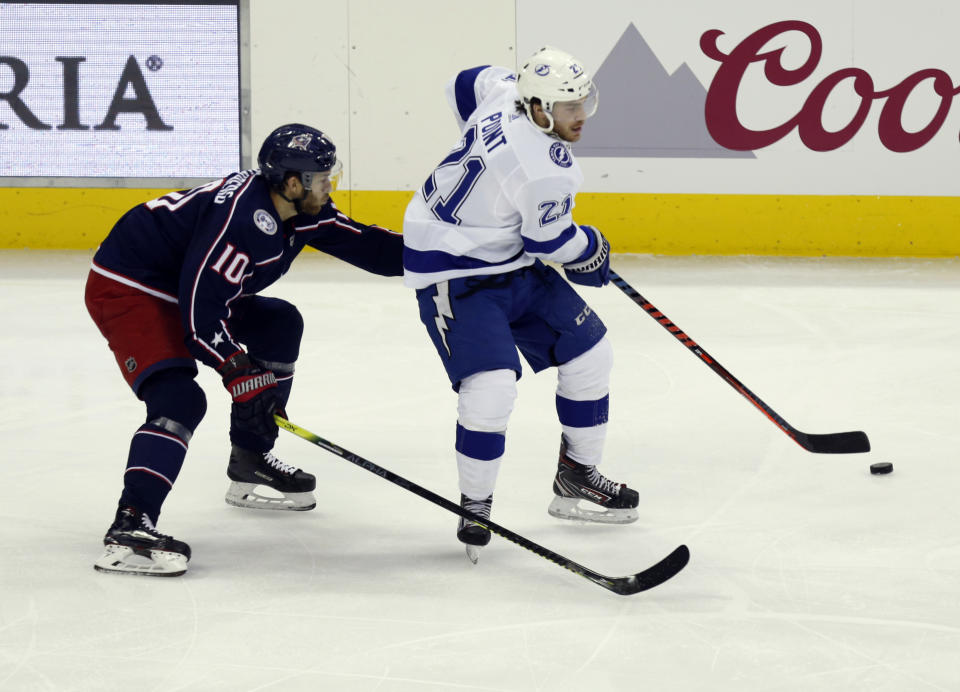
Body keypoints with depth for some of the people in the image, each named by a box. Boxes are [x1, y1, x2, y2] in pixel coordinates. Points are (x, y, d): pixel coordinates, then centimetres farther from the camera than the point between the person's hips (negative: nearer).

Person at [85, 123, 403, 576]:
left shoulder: (301, 212, -1)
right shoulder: (242, 217, -30)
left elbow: (363, 245, 8)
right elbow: (199, 309, -30)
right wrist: (240, 374, -25)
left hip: (182, 287, 10)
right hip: (126, 289, -10)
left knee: (279, 324, 16)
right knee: (179, 399, -26)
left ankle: (250, 464, 24)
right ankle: (129, 527, -34)